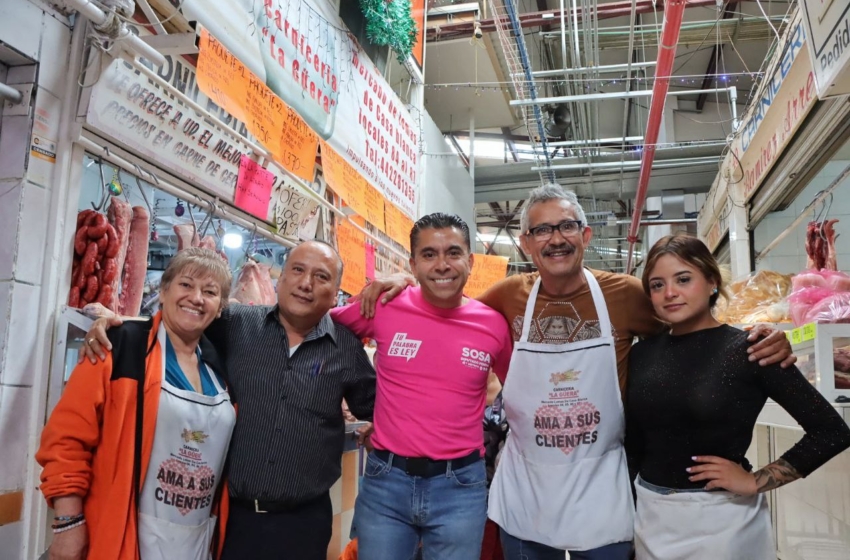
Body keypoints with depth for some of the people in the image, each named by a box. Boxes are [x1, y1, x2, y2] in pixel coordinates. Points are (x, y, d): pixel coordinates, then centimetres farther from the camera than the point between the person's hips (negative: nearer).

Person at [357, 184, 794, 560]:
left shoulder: (626, 294, -8)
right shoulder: (509, 296, -5)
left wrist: (756, 341, -12)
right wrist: (406, 286, -4)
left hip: (602, 496, -1)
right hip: (523, 495, 1)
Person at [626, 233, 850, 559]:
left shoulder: (747, 350, -11)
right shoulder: (642, 353, 0)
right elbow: (634, 440, 7)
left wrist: (754, 482, -11)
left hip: (721, 516, -3)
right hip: (650, 514, 4)